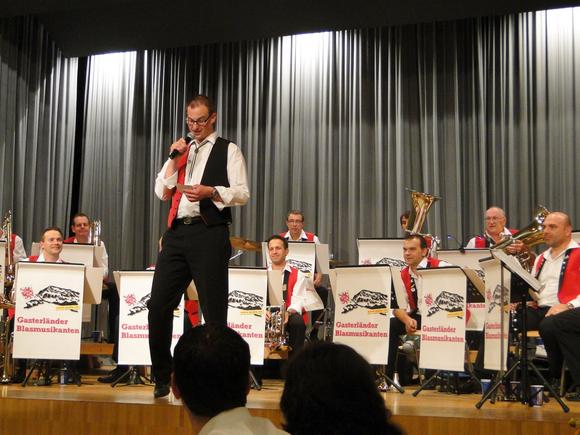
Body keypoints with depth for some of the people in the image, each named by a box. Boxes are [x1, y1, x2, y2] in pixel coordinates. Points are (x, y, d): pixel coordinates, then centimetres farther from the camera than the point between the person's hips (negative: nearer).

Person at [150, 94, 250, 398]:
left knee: (214, 310, -2)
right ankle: (161, 378, 12)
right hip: (177, 233, 5)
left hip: (209, 233, -5)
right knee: (158, 305, 0)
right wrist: (174, 159, 4)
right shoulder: (181, 151, 22)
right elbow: (162, 193, 14)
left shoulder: (228, 150, 7)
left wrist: (210, 192, -17)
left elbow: (242, 193, -2)